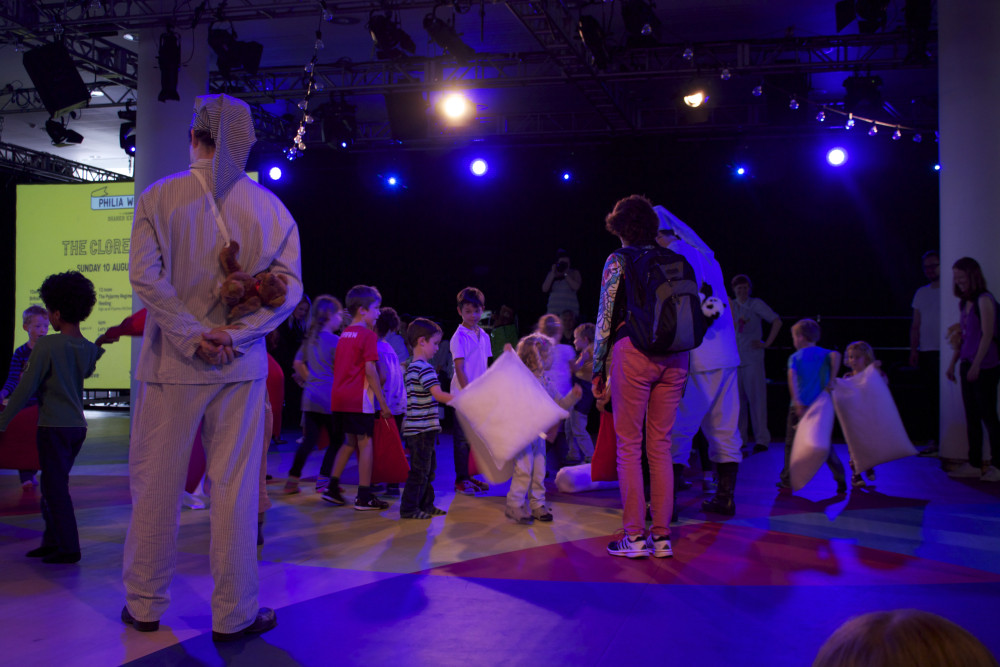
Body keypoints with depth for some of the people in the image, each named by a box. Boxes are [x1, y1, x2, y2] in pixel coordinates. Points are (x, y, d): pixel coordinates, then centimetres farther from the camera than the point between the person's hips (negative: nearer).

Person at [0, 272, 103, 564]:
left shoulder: (46, 346, -13)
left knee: (55, 488, 0)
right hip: (78, 425, 7)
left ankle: (69, 548, 1)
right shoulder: (89, 349, 4)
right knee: (53, 485, 18)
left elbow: (26, 388, -12)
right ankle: (52, 541, 25)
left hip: (54, 426, -7)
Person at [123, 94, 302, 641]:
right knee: (236, 487, 5)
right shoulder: (271, 207, 2)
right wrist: (235, 333, -9)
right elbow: (289, 287, -4)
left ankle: (145, 605, 22)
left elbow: (144, 275, -12)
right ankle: (234, 614, 12)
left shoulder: (158, 197, -2)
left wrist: (190, 335, -11)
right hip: (242, 368, 1)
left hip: (171, 364, -1)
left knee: (156, 483, 10)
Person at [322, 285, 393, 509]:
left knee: (351, 441, 19)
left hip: (339, 398, 8)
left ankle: (332, 487, 17)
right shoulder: (368, 335, -9)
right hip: (359, 398, -8)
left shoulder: (344, 334, 16)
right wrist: (383, 402, -11)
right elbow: (370, 370, -14)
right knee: (365, 443, -2)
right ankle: (364, 497, 0)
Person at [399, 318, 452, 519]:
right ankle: (409, 508, 2)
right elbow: (438, 395, -23)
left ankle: (425, 505, 23)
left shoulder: (411, 367, 16)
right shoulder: (425, 368, -16)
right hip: (423, 428, -10)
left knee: (428, 467, 16)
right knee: (420, 469, -3)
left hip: (416, 426, 10)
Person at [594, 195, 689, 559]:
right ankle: (661, 536, 11)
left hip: (633, 350, -5)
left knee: (628, 445, 1)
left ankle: (635, 536, 2)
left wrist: (598, 369, 4)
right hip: (674, 356, 5)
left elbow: (605, 317, -2)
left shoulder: (618, 260, 2)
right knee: (661, 445, 9)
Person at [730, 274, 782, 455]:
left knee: (756, 398, -5)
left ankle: (762, 440, -2)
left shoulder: (756, 304, 0)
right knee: (737, 399, 6)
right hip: (734, 358, 4)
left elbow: (777, 321, -4)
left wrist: (767, 343, -8)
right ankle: (740, 438, 14)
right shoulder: (730, 305, 12)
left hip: (753, 358, -4)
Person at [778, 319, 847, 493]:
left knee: (792, 443, 8)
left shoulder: (795, 357, 1)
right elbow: (836, 355, -16)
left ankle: (787, 480, 12)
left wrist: (797, 402, -23)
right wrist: (831, 380, -13)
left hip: (800, 406, -2)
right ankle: (840, 478, 4)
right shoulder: (824, 353, 8)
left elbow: (792, 376, -17)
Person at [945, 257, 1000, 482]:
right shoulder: (964, 303, 14)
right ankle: (974, 464, 15)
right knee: (971, 417, 9)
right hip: (968, 366, 8)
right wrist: (953, 363, 15)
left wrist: (976, 365, -18)